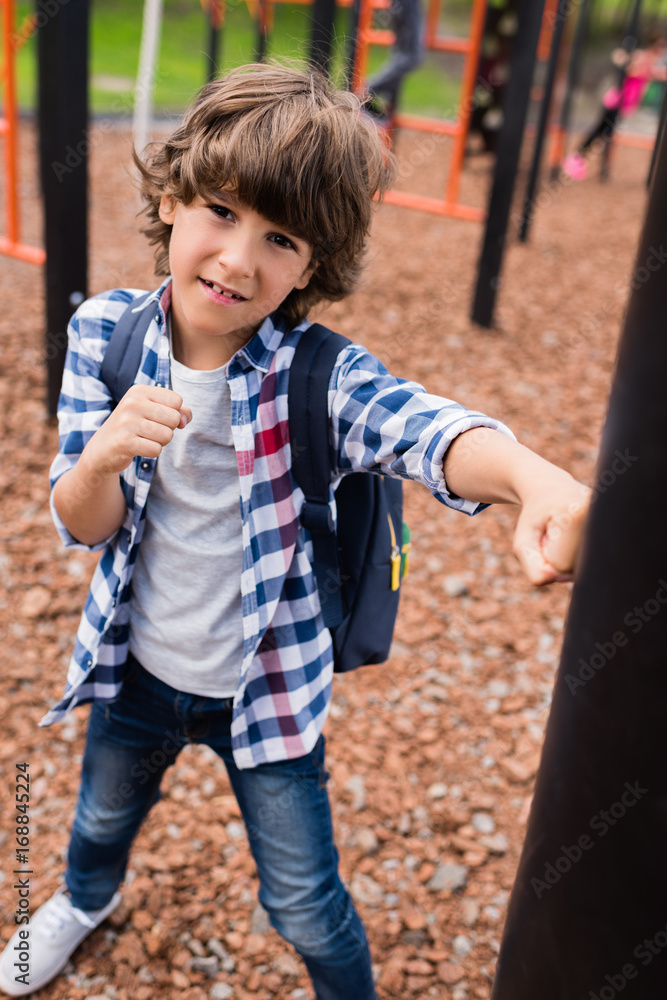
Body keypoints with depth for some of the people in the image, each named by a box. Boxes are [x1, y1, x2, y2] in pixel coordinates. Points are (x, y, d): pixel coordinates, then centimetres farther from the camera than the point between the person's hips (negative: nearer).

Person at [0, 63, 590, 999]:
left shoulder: (322, 376, -24)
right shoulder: (107, 332, -14)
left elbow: (425, 428, -45)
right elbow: (82, 528, -12)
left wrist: (536, 476, -68)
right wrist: (103, 455, -36)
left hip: (269, 685, -3)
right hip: (138, 667, 4)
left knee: (308, 909, 13)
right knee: (103, 817, 33)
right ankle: (85, 898, 69)